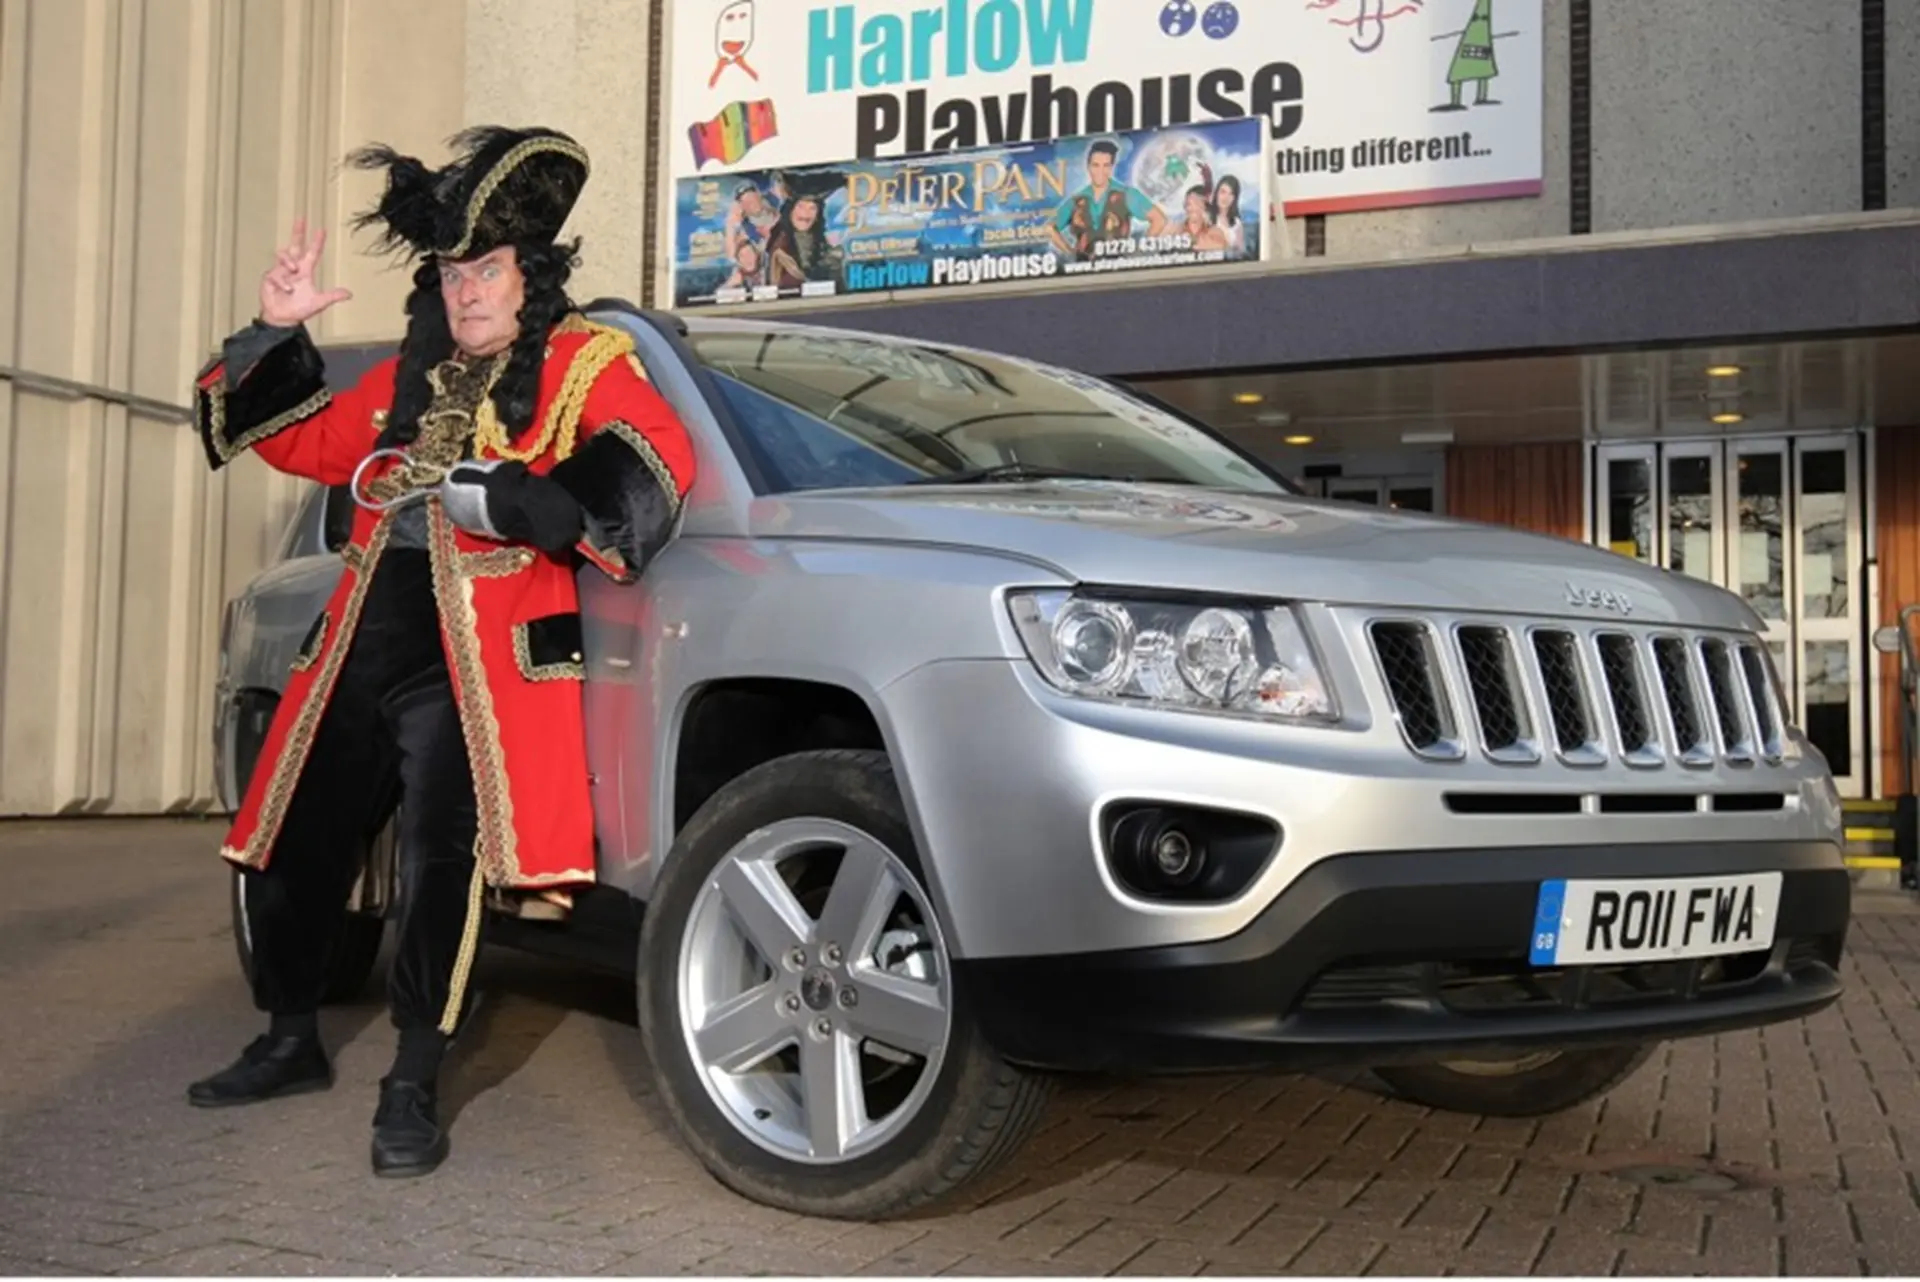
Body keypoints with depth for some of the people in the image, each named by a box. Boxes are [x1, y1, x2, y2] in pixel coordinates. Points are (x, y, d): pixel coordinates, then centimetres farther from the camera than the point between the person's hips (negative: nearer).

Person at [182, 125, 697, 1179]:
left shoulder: (583, 363, 3)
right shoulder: (409, 379, 21)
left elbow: (656, 463, -15)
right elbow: (296, 439, 28)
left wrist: (499, 497, -19)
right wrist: (277, 330, 13)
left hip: (476, 658, -7)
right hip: (363, 643, 7)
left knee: (437, 864, -15)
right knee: (292, 846, 13)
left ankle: (413, 1089, 0)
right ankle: (291, 1042, 34)